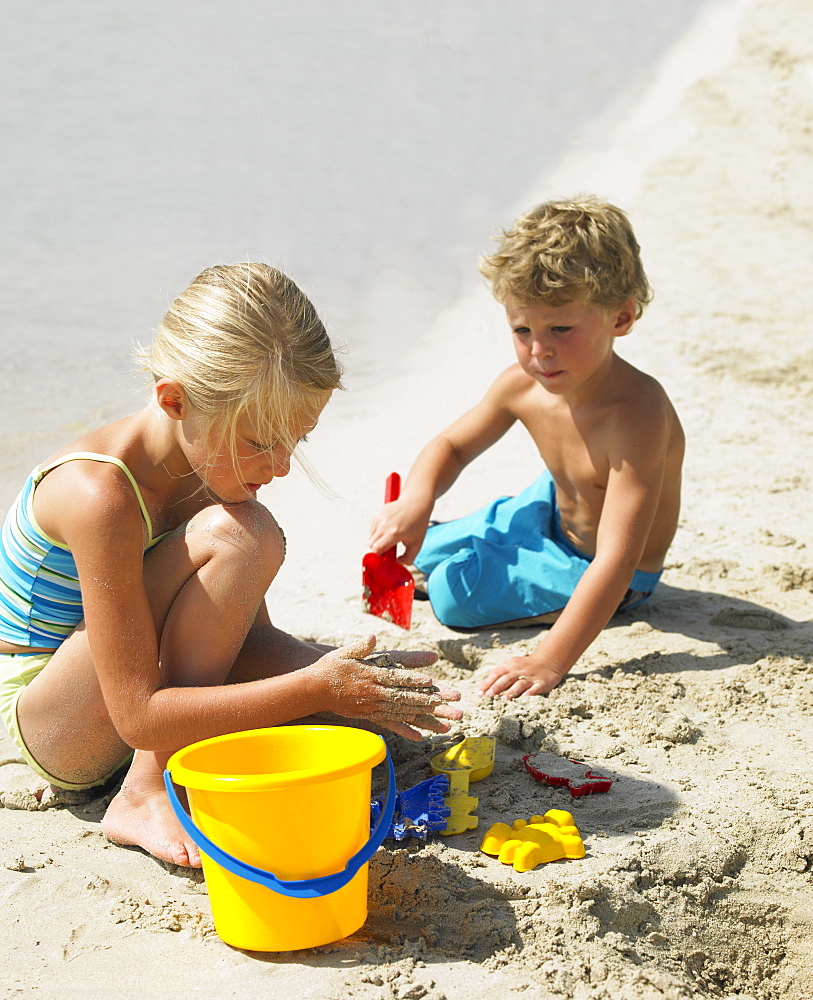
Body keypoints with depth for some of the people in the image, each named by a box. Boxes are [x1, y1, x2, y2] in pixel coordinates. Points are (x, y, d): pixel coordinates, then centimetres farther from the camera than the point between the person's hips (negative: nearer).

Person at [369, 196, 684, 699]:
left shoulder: (636, 414, -40)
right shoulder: (522, 386, -19)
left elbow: (618, 559, -44)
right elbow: (453, 445, 0)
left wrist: (550, 660, -51)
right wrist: (416, 502, -23)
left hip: (597, 570, -7)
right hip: (554, 510, 7)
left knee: (454, 590, -18)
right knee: (422, 551, 14)